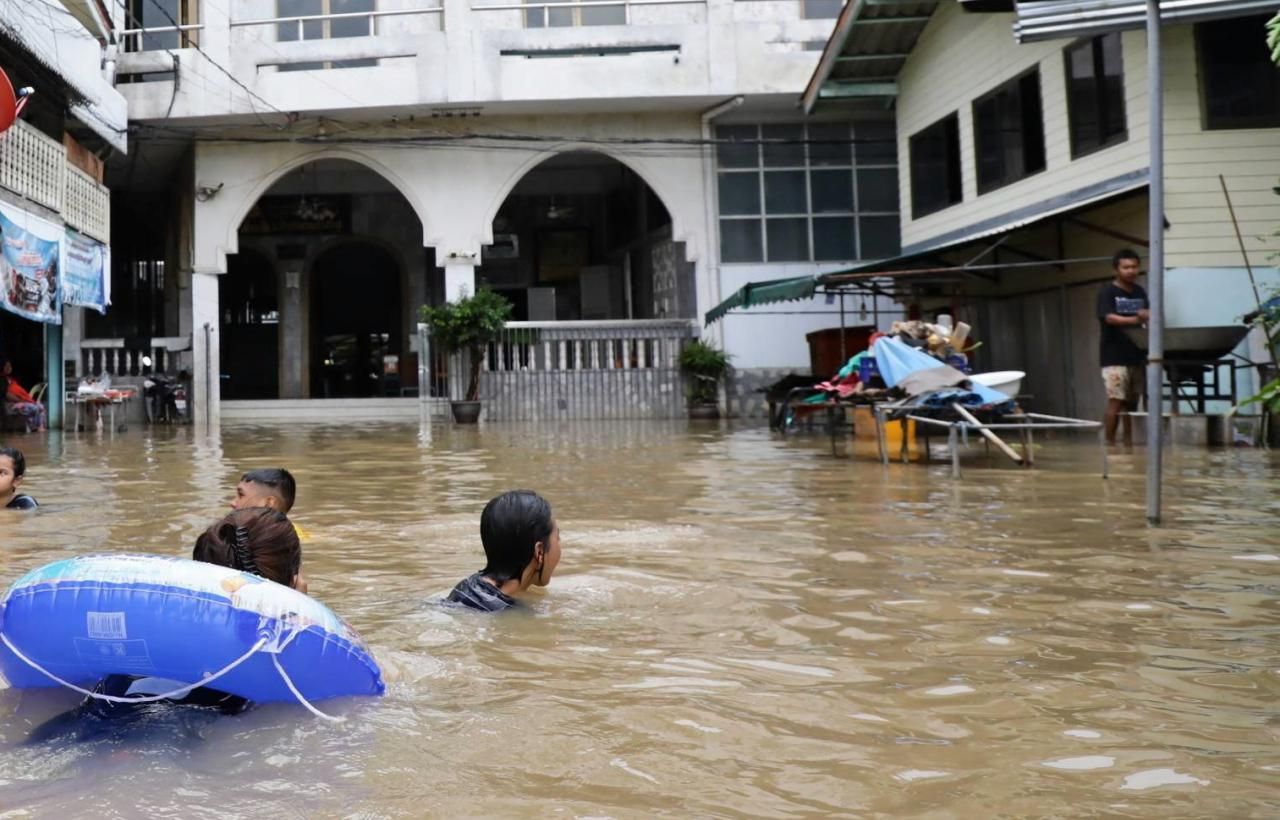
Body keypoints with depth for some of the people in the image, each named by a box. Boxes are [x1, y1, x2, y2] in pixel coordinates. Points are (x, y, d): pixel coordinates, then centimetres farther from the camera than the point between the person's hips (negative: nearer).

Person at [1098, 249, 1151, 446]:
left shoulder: (1140, 292, 14)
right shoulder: (1107, 292, -4)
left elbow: (1147, 317, 11)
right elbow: (1110, 318, -16)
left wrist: (1149, 317, -14)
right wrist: (1136, 320, -32)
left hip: (1135, 355, 6)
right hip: (1114, 356, -6)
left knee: (1131, 402, 9)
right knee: (1116, 401, -10)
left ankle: (1128, 442, 16)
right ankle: (1110, 443, -4)